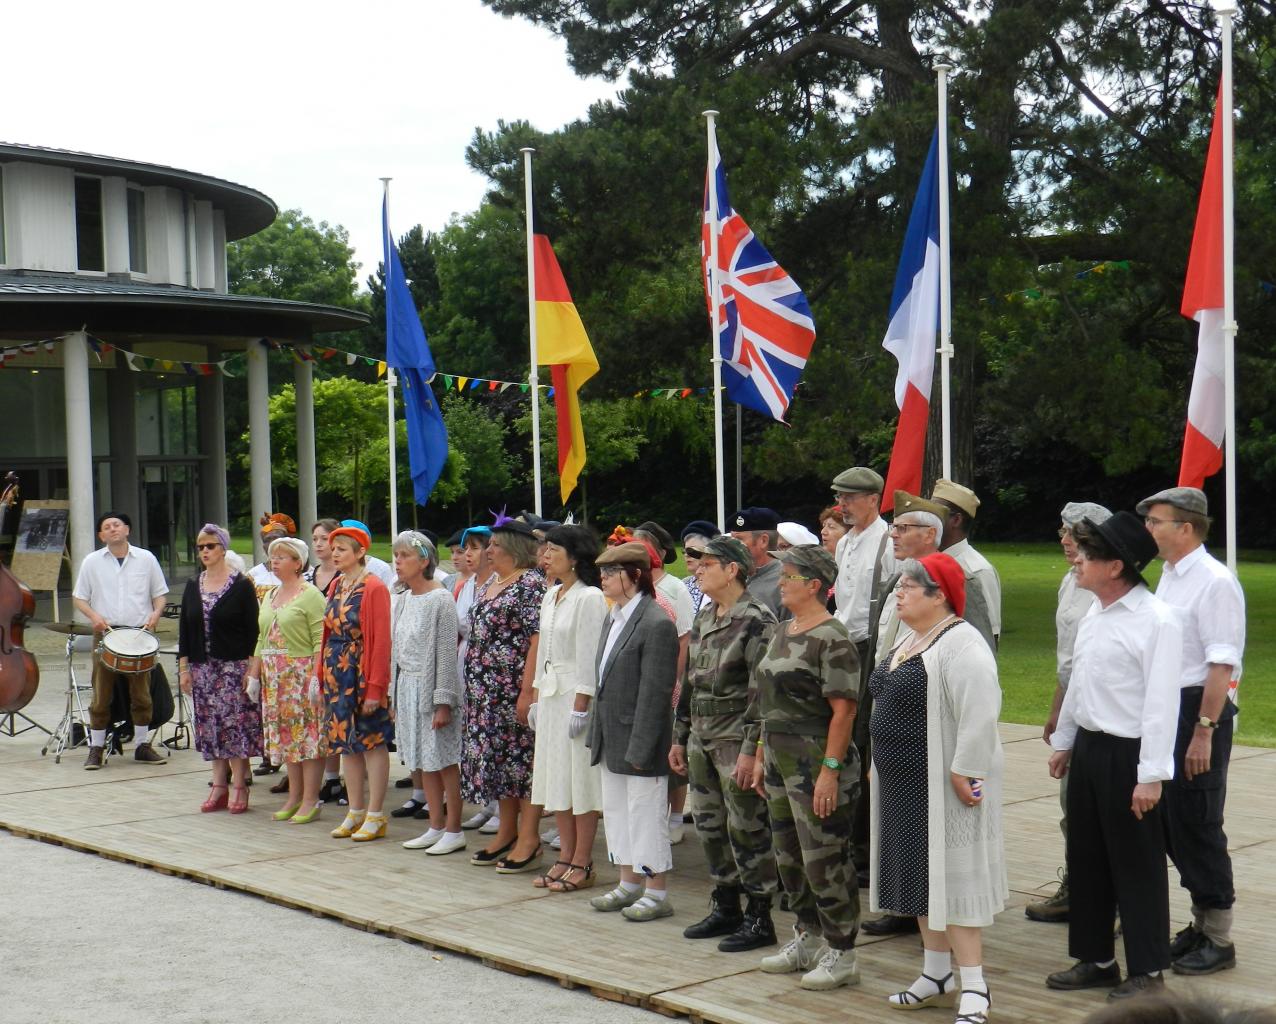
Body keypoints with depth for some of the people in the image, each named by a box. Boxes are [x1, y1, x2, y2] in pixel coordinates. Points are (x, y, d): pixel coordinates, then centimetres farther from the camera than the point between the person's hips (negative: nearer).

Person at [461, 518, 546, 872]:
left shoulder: (532, 585, -12)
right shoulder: (492, 584, 15)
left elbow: (538, 639, -18)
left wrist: (528, 690, -22)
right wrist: (475, 689, 18)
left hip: (515, 688, -9)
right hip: (487, 692, 9)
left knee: (522, 756, -4)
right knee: (496, 756, 12)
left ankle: (528, 839, 1)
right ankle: (507, 833, 21)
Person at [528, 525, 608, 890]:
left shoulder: (589, 598, -12)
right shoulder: (551, 596, 13)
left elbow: (589, 657, -15)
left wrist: (581, 706, -18)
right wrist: (537, 698, 15)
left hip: (576, 695, -9)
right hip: (551, 695, 9)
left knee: (581, 778, -3)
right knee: (555, 777, 11)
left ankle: (582, 864, 4)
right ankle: (565, 857, 19)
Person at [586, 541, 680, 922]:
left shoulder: (656, 624, -17)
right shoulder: (613, 619, 11)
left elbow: (654, 691, -19)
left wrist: (639, 747, -20)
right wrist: (597, 733, 13)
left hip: (638, 738, -9)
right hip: (611, 740, 9)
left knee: (645, 815, 0)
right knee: (616, 811, 17)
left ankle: (657, 893, 12)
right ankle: (629, 883, 30)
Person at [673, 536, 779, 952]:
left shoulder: (756, 620, -14)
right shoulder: (703, 620, 13)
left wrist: (751, 749, -21)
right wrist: (680, 737, 18)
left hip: (736, 742, -9)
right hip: (702, 741, 9)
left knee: (747, 830, -2)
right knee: (710, 826, 14)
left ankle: (759, 918, 7)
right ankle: (725, 907, 27)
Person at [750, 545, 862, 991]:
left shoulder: (832, 640, -15)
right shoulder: (783, 633, 13)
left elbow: (843, 710, -19)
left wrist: (830, 770, -22)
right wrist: (761, 756, 18)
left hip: (817, 765, -9)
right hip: (781, 762, 9)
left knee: (824, 859, -3)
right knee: (788, 854, 16)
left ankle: (841, 954, 8)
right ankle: (807, 938, 30)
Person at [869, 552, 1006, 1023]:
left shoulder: (960, 645, -18)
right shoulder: (907, 640, 13)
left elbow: (978, 716, -25)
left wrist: (964, 773, -26)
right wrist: (879, 764, 20)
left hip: (940, 787, -10)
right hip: (902, 784, 10)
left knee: (947, 877, -6)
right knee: (918, 875, 15)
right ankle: (936, 976, 26)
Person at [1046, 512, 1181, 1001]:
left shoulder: (1156, 620, -18)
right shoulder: (1094, 613, 9)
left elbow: (1161, 701, -20)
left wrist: (1151, 775, -22)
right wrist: (1063, 741, 22)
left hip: (1127, 754, -9)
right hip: (1088, 747, 9)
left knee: (1137, 866, 2)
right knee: (1085, 857, 15)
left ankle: (1148, 971, 15)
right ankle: (1095, 958, 29)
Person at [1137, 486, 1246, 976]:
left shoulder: (1214, 582, -17)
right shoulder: (1168, 577, 11)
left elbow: (1221, 665, -20)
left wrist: (1204, 730, -22)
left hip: (1199, 712, -9)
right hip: (1165, 711, 9)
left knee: (1195, 823, -1)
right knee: (1171, 822, 14)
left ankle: (1217, 939, 12)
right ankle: (1201, 921, 29)